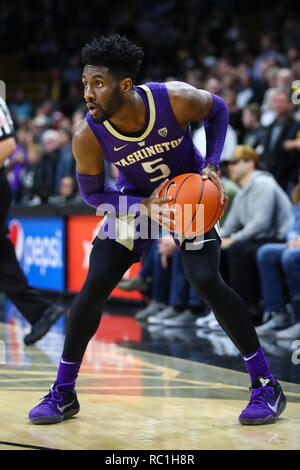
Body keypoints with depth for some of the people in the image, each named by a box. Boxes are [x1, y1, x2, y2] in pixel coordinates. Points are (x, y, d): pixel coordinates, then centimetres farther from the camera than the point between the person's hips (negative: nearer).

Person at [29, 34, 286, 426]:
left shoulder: (175, 100, -32)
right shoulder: (88, 137, -28)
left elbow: (218, 110, -8)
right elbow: (92, 194, -11)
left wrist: (212, 166, -19)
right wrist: (145, 207, -27)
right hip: (134, 198, 2)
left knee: (206, 280, -19)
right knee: (94, 286, -9)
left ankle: (266, 386, -6)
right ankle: (63, 393, 6)